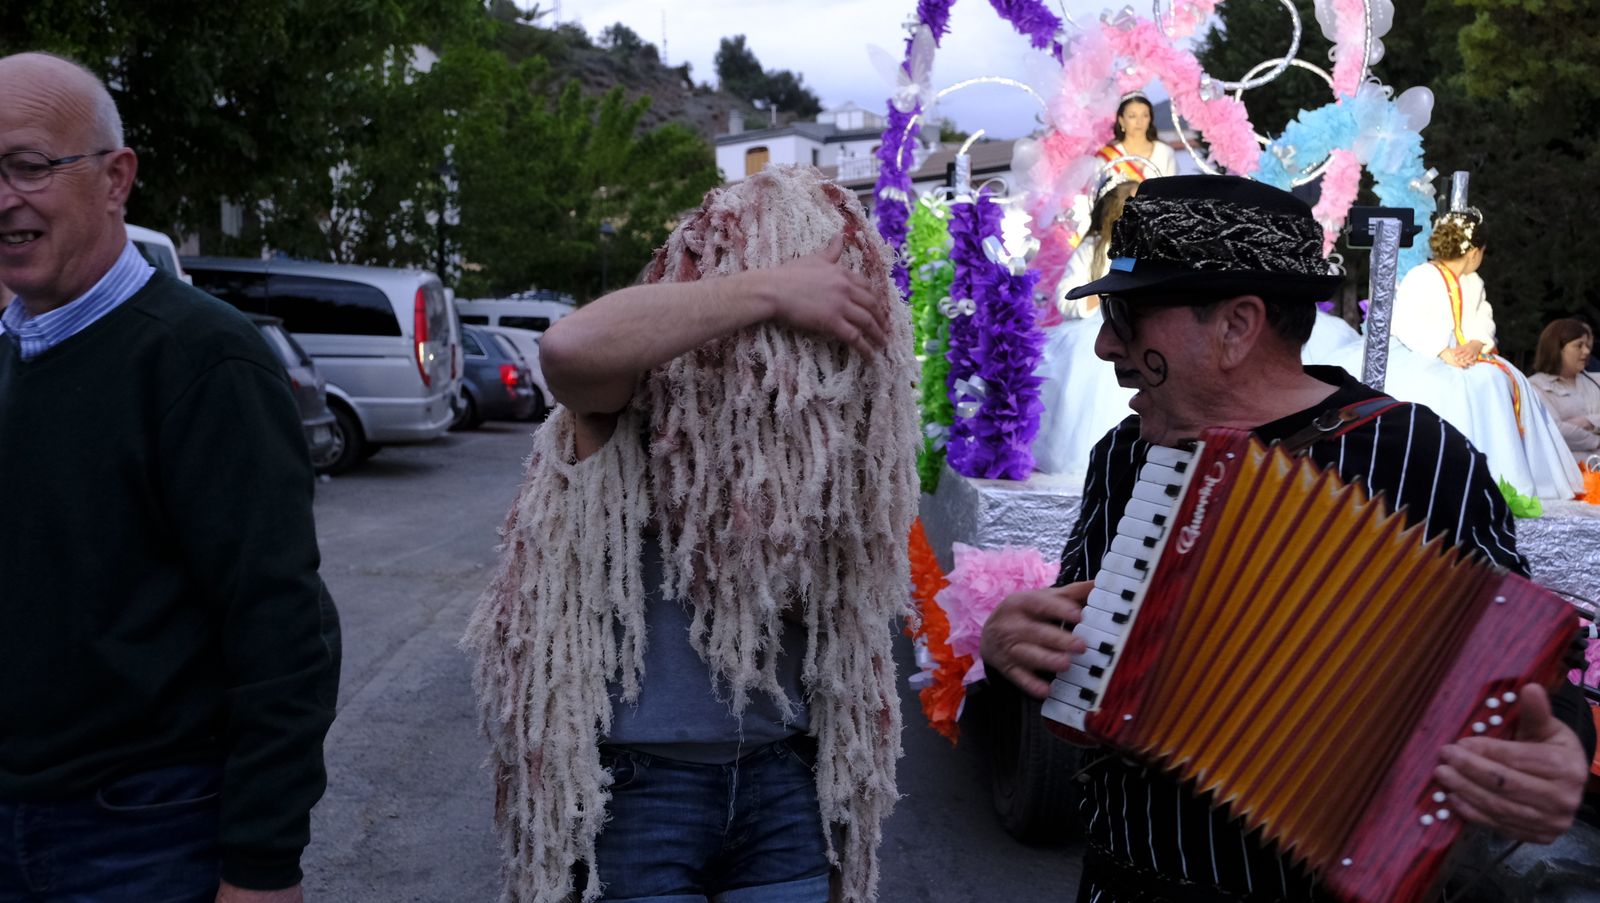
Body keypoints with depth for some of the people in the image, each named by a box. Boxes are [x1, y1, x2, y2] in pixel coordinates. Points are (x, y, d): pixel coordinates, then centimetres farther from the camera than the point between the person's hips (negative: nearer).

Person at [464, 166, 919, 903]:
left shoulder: (826, 416, -1)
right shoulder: (647, 393, -15)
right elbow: (571, 347, -37)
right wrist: (770, 289, -31)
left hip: (782, 778, 4)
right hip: (635, 783, -4)